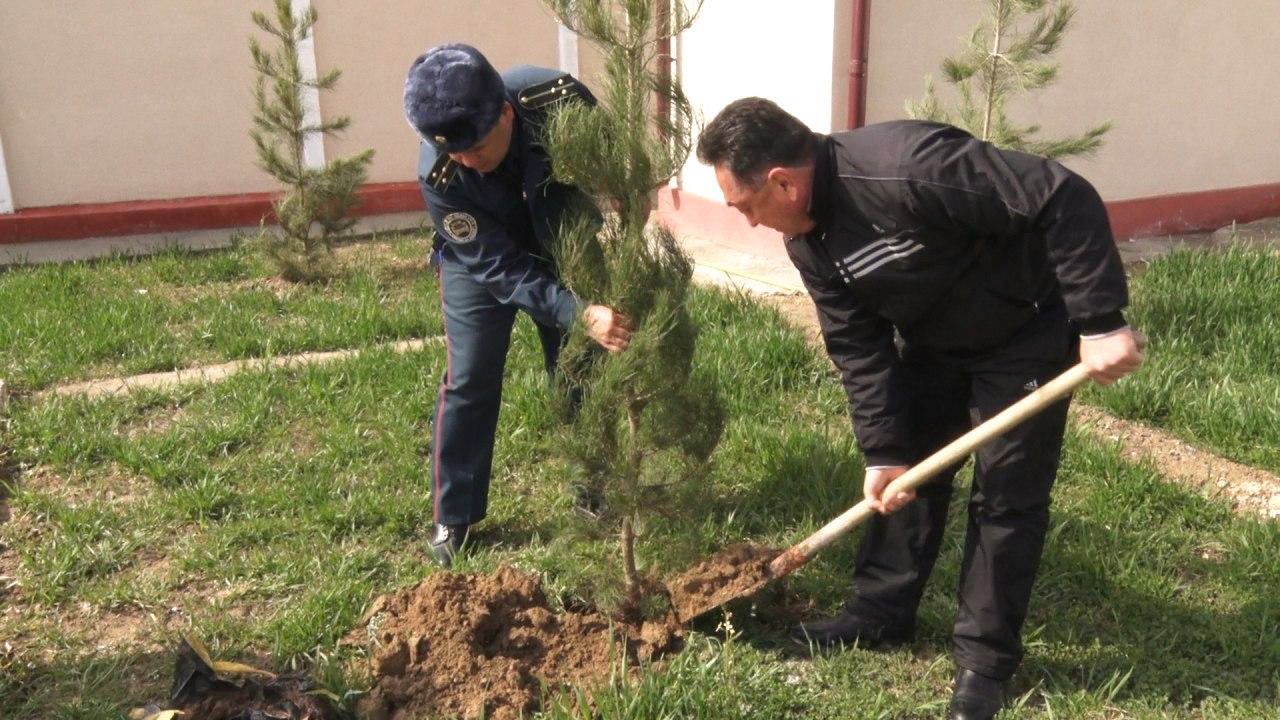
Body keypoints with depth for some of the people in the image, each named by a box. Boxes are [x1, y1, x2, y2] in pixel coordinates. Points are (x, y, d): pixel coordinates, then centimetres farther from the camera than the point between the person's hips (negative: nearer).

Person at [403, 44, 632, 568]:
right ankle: (452, 518, 11)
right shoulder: (437, 175, -35)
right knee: (468, 382, -5)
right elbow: (500, 269, -32)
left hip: (566, 252, 2)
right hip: (481, 263, -1)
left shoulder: (563, 103, -33)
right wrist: (581, 314, -45)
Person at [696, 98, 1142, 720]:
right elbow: (859, 348, -6)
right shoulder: (807, 240, -11)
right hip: (934, 341, 7)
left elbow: (1065, 199, -34)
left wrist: (1101, 321, -33)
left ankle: (986, 657, 14)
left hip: (1027, 331, -7)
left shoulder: (906, 167, -37)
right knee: (907, 474, 12)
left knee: (1006, 493, -1)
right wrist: (882, 451, -10)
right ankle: (881, 611, 29)